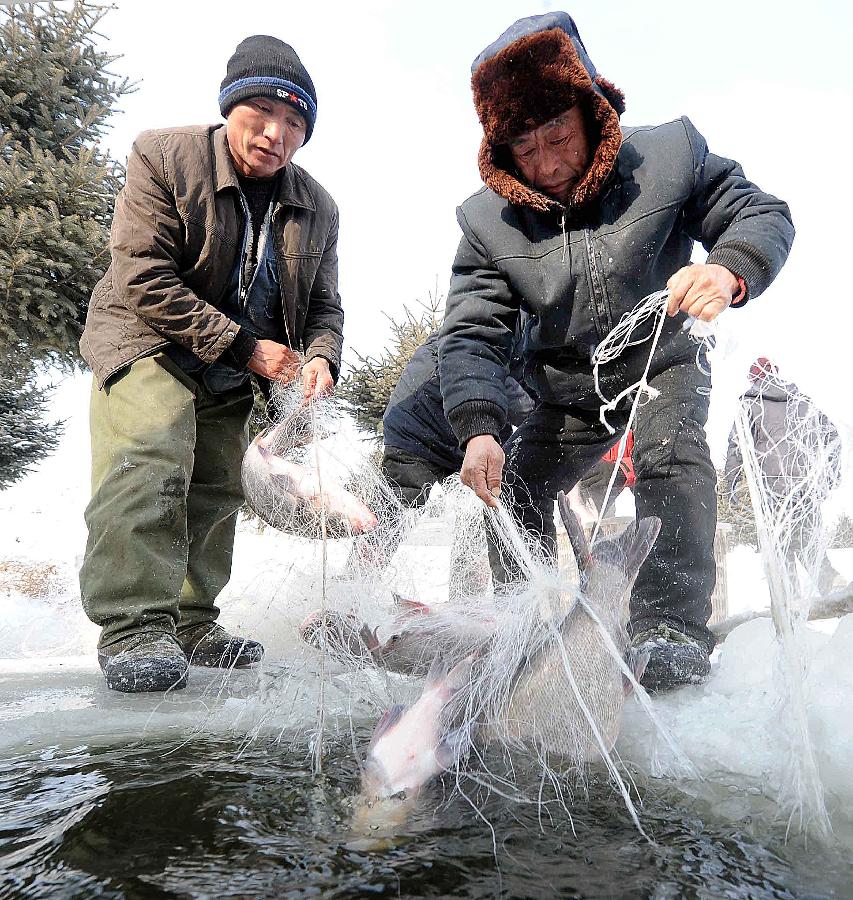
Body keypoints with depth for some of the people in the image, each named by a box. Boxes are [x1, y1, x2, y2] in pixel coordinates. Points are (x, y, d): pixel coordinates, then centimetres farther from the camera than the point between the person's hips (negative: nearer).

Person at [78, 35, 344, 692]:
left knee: (218, 488, 3)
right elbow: (145, 279, -20)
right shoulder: (162, 157, -12)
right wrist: (244, 346, -22)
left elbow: (324, 306, 6)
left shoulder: (318, 209, 2)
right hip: (148, 341, -4)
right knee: (150, 461, -23)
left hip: (237, 371, 5)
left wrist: (320, 360, -18)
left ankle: (189, 624, 15)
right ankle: (134, 625, -17)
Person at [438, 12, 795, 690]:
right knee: (515, 489, 2)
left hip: (664, 364, -2)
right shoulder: (488, 222, -16)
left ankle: (672, 628, -22)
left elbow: (761, 213, -12)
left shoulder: (671, 154, -18)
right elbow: (472, 334, -20)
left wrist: (730, 270, -37)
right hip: (569, 393, 3)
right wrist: (479, 428, -38)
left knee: (671, 453, -30)